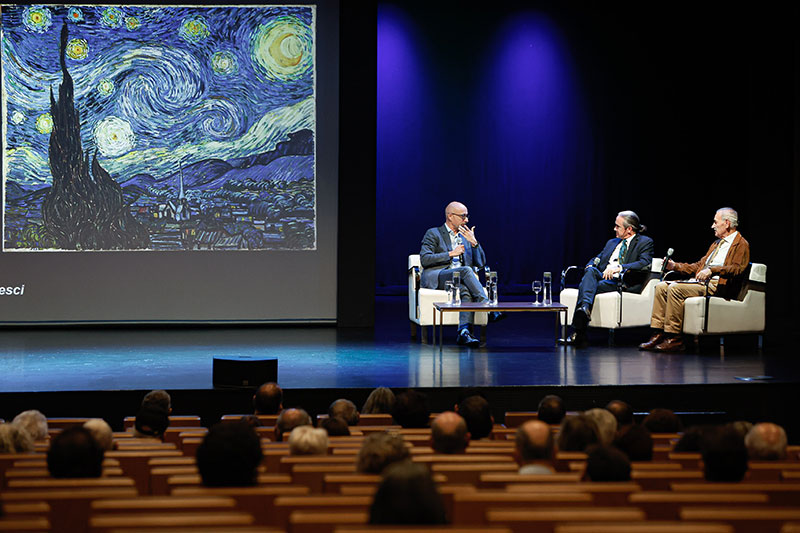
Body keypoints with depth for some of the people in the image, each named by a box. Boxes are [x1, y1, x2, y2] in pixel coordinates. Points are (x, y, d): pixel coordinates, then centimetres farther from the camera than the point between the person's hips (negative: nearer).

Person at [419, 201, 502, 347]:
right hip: (435, 278, -4)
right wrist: (451, 254, -7)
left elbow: (480, 263, 19)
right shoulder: (433, 234, 8)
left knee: (467, 291, -33)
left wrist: (474, 242, 3)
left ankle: (463, 332, -45)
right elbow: (424, 259, -6)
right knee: (466, 270, -32)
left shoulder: (465, 237, 24)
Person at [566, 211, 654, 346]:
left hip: (623, 283, -6)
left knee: (584, 285, -31)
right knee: (590, 271, -31)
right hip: (602, 277, 6)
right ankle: (585, 306, -56)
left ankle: (578, 332, -41)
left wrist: (619, 268, -24)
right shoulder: (612, 242, 30)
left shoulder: (645, 242, 7)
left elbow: (645, 264, -11)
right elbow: (597, 259, 26)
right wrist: (590, 266, -1)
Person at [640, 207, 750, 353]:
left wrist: (711, 270, -28)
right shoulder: (717, 243, 28)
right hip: (699, 281, 9)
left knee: (675, 288, -28)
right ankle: (658, 334, -9)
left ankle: (674, 338, -26)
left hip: (716, 285, -9)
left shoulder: (741, 244, -1)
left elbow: (737, 269, -18)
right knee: (661, 287, -5)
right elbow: (699, 265, 29)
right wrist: (675, 266, 19)